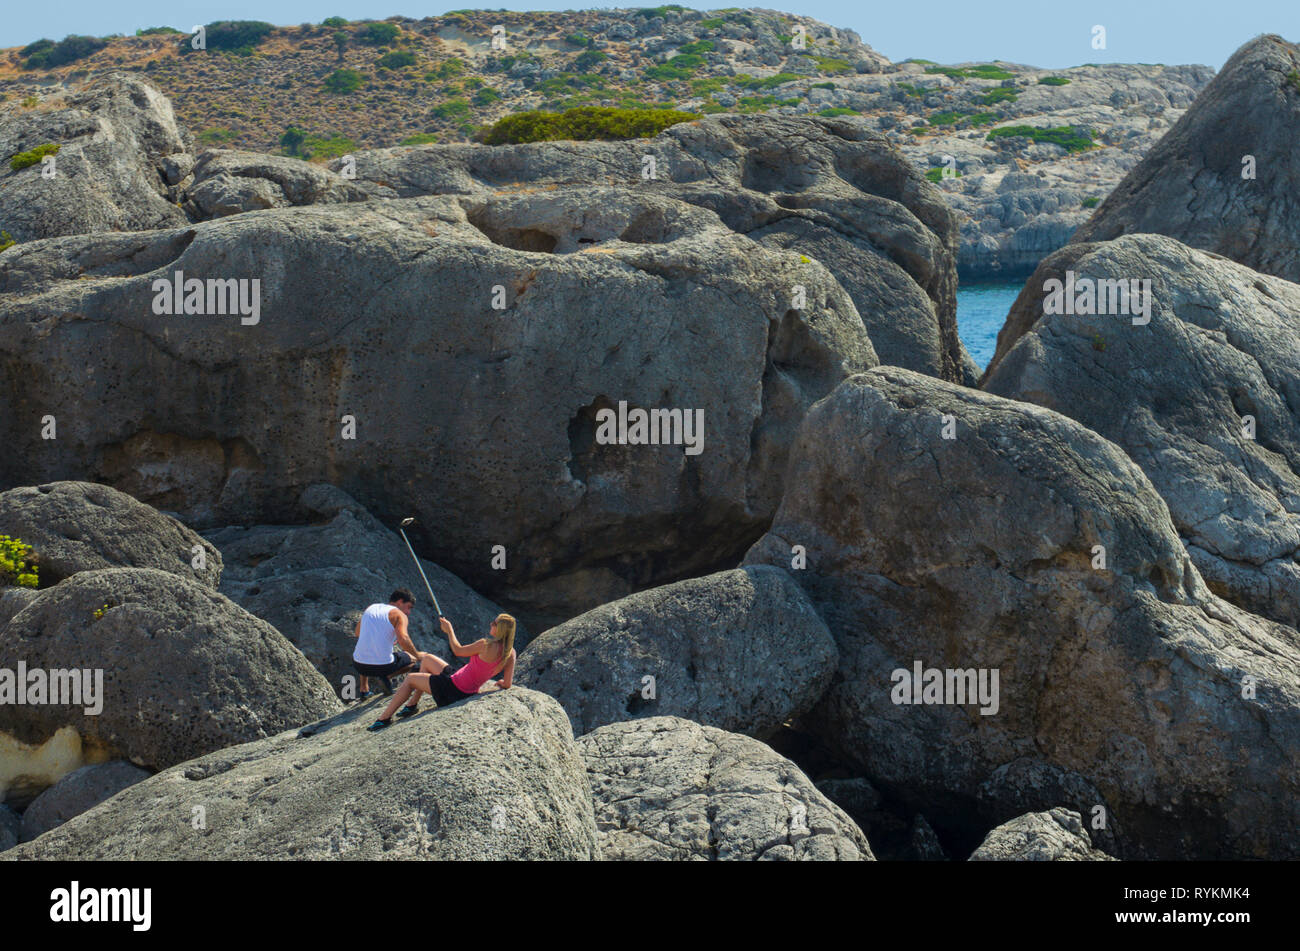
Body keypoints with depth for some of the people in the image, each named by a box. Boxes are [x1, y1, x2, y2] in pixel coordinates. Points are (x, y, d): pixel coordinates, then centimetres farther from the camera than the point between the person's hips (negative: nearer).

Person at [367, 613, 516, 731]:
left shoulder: (486, 645, -25)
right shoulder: (510, 653, -7)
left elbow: (458, 650, -9)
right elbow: (506, 685, -5)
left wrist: (449, 630, 5)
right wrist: (500, 684, 18)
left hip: (453, 691, -8)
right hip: (469, 693, 8)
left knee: (410, 679, 11)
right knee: (427, 659, 24)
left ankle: (384, 719, 16)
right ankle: (412, 704, 29)